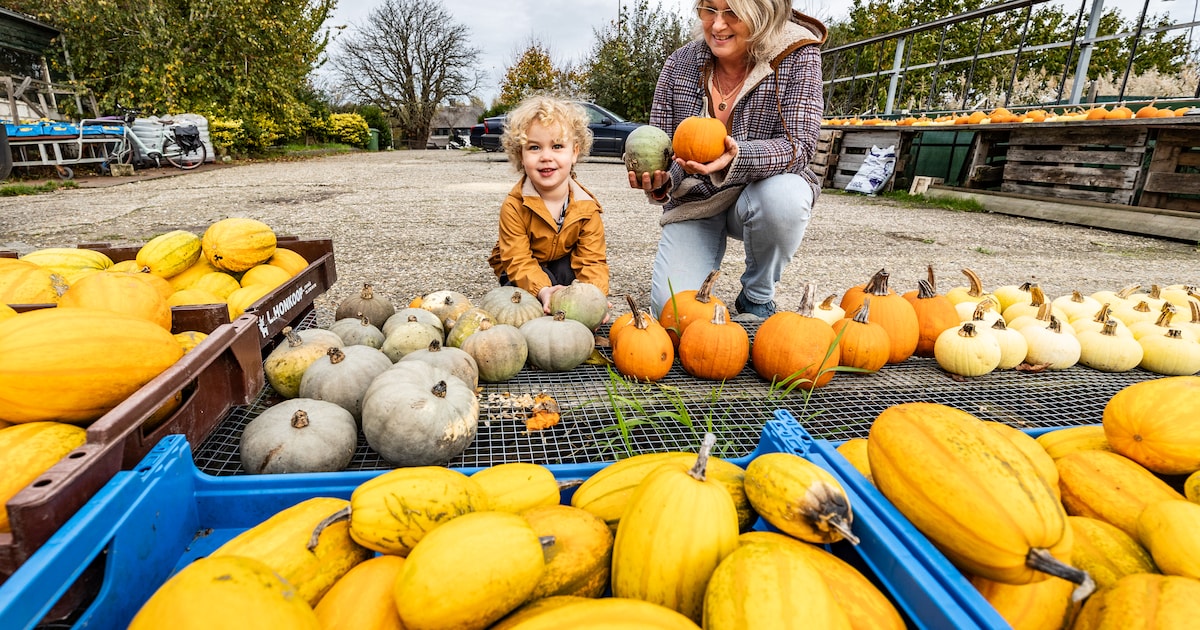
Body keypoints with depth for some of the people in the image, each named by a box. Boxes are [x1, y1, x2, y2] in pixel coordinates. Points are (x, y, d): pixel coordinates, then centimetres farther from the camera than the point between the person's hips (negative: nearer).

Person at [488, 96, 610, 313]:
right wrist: (542, 290, -49)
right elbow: (518, 260, -30)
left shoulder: (587, 207, -20)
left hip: (563, 265, 3)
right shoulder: (514, 205, -28)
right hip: (520, 271, -2)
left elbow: (592, 261, -22)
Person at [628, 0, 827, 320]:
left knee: (783, 197, -38)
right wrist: (659, 180, -28)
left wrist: (737, 156, -42)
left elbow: (799, 146, -22)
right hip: (694, 200, 1)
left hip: (761, 193, 0)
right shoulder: (680, 64, -7)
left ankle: (757, 297, -7)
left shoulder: (798, 56, -13)